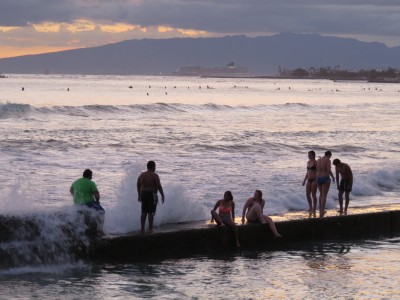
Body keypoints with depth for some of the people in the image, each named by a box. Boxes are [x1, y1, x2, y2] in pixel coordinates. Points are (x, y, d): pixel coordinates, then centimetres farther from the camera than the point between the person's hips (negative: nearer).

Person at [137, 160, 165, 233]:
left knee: (144, 212, 12)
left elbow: (138, 185, 11)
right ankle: (150, 229, 3)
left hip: (143, 194, 6)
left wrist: (139, 195, 20)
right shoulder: (155, 175, -13)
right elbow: (159, 186, -15)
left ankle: (142, 228, 13)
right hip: (152, 195, -6)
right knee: (151, 213, 1)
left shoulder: (142, 175, 5)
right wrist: (162, 196, -7)